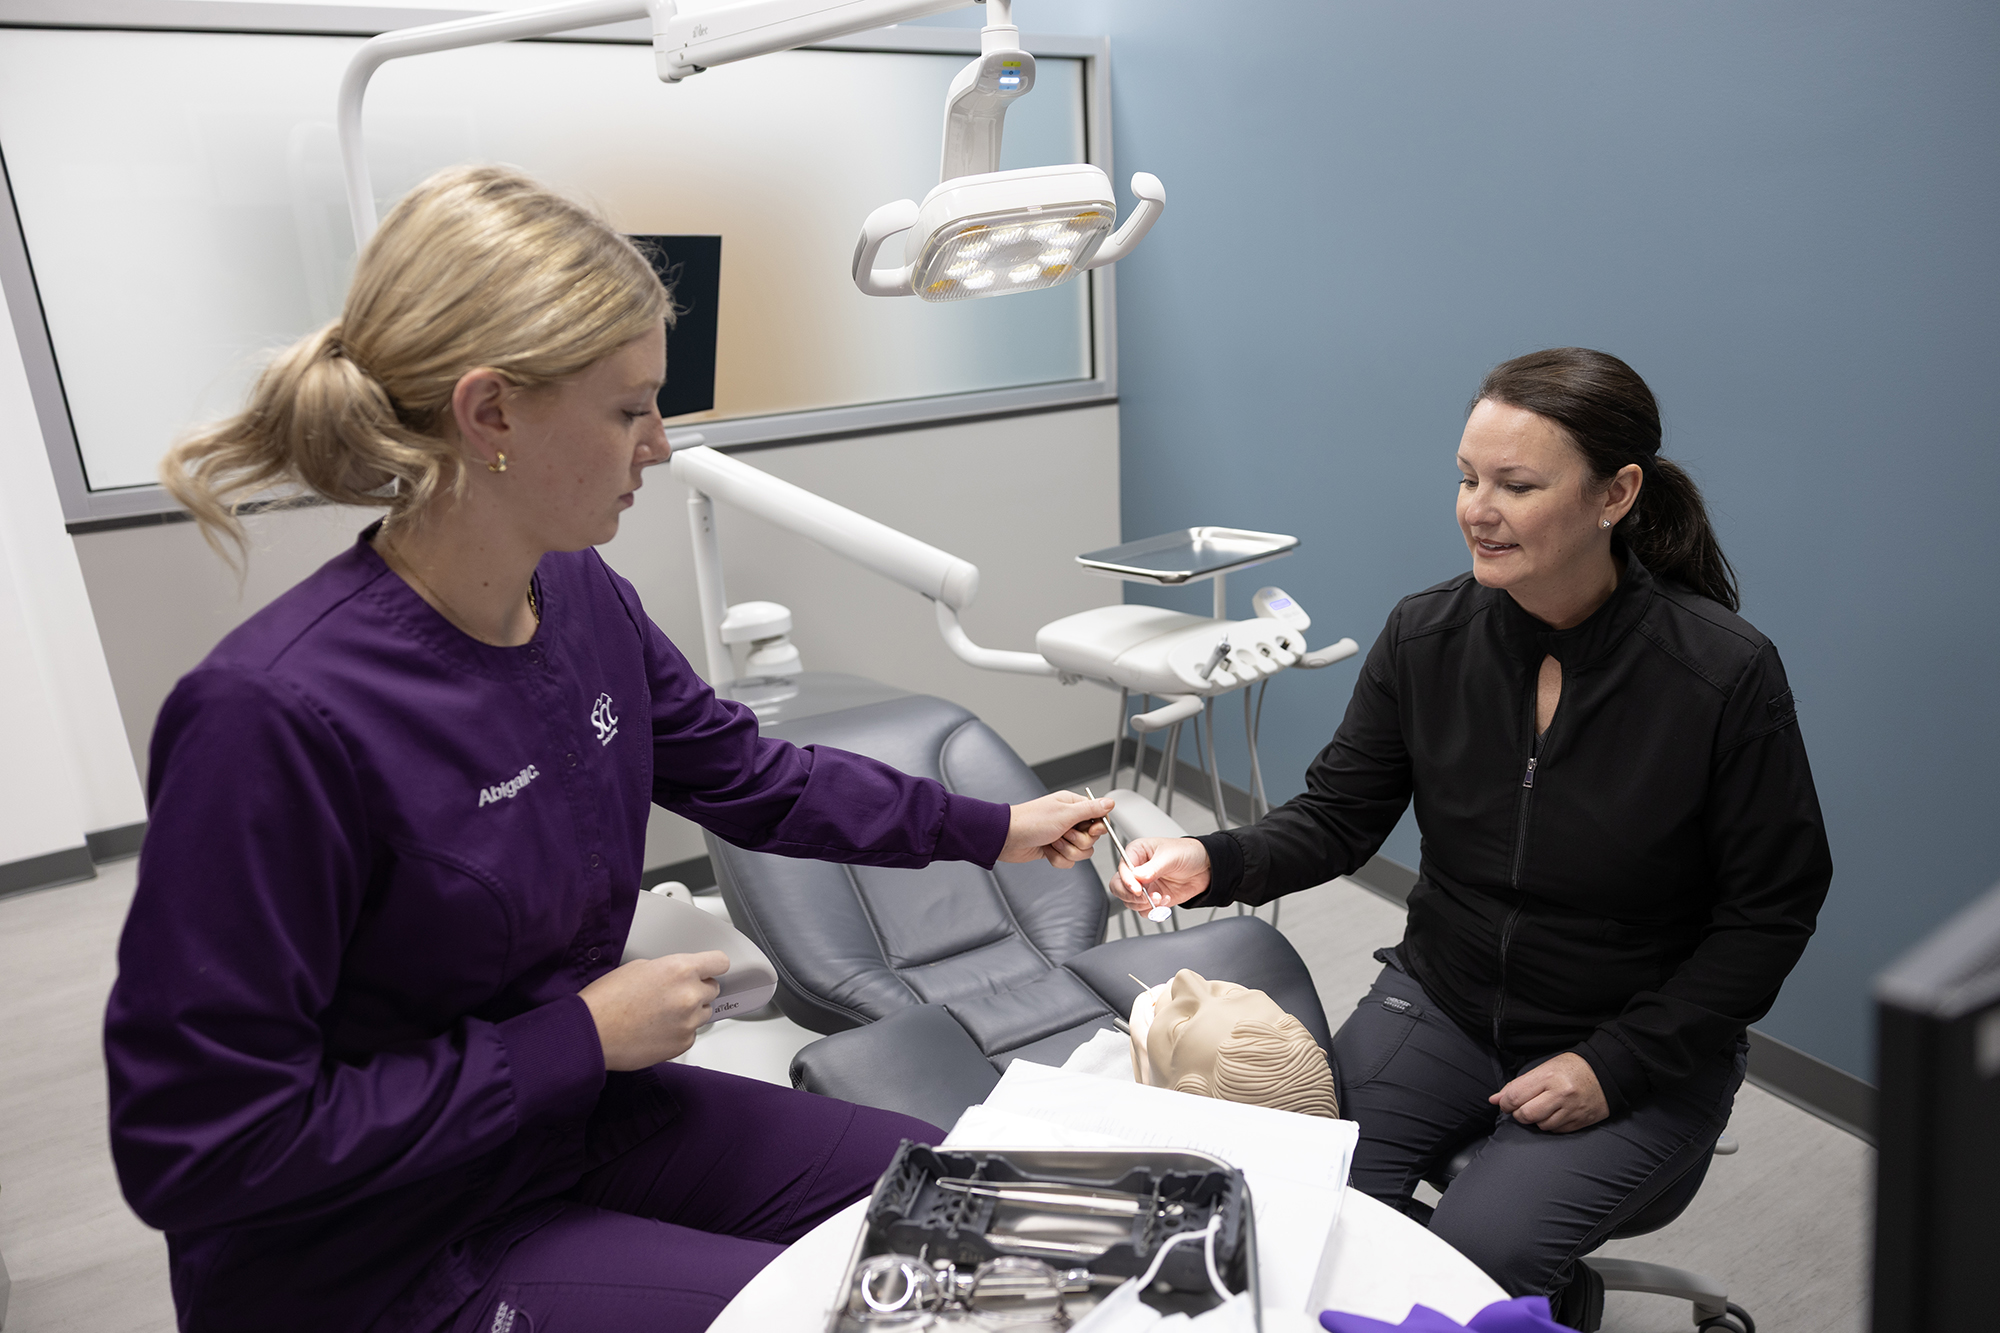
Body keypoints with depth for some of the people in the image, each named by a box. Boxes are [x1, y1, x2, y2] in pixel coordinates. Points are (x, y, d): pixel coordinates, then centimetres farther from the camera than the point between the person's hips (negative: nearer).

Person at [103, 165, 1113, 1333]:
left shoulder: (586, 599, -8)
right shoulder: (274, 716, -31)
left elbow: (760, 784, 7)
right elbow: (198, 1147, -25)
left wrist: (992, 832, 10)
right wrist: (577, 1039, -22)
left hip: (582, 1112, 7)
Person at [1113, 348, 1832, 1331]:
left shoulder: (1725, 674, -17)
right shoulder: (1426, 637, -8)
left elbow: (1771, 910, -9)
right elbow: (1338, 817, -2)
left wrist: (1617, 1065, -14)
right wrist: (1213, 863, -23)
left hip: (1641, 1051, -2)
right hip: (1440, 1004, 3)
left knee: (1479, 1252, -21)